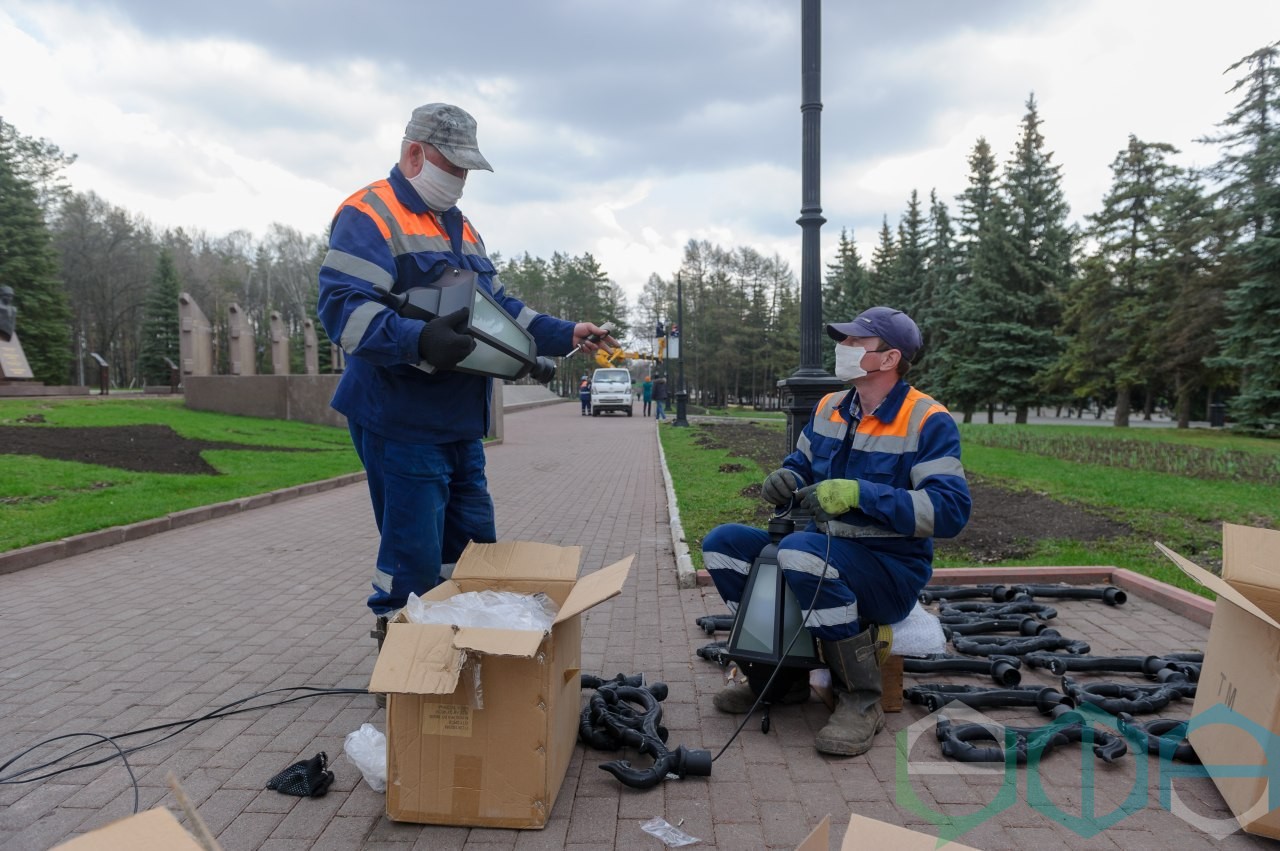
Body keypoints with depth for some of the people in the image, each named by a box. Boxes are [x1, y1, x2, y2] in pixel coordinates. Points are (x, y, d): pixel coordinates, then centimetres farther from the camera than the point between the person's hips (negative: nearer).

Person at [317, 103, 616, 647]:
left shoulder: (459, 226, 20)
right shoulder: (369, 215, -9)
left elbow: (501, 307, 24)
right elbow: (342, 305, -23)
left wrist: (565, 335, 13)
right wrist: (418, 340, -38)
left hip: (461, 425, 9)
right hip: (401, 423, -9)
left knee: (474, 549, 15)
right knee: (414, 561, -4)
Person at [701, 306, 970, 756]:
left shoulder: (929, 421, -14)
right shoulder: (830, 408, 8)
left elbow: (950, 509, -24)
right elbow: (802, 466, 20)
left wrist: (859, 494, -32)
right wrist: (784, 479, -6)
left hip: (892, 569, -7)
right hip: (826, 550, 8)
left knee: (800, 551, -36)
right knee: (722, 544, -4)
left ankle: (861, 699, -19)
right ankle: (784, 675, 7)